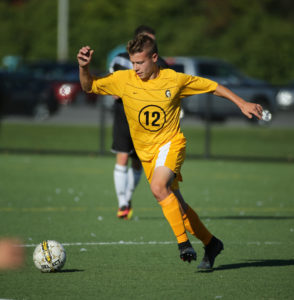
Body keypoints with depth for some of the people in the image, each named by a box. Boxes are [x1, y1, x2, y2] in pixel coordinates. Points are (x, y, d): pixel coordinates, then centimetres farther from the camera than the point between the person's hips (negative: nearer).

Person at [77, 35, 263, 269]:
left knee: (158, 188, -31)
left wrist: (242, 104, 3)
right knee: (176, 204, 7)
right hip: (146, 153, 4)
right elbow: (89, 87, 5)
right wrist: (84, 67, -14)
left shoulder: (175, 80, -8)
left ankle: (183, 241, -23)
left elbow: (212, 87, 4)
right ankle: (211, 244, 26)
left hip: (171, 144, -4)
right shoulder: (123, 80, -4)